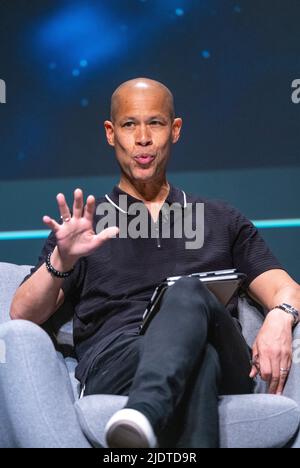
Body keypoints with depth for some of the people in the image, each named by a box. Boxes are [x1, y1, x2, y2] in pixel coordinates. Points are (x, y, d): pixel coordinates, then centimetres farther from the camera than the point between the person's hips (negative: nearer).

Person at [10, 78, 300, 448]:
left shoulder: (221, 220, 28)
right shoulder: (83, 227, 23)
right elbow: (22, 316, 11)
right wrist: (61, 261, -11)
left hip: (225, 369, 1)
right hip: (113, 361, -1)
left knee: (187, 293, -36)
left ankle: (142, 417, -58)